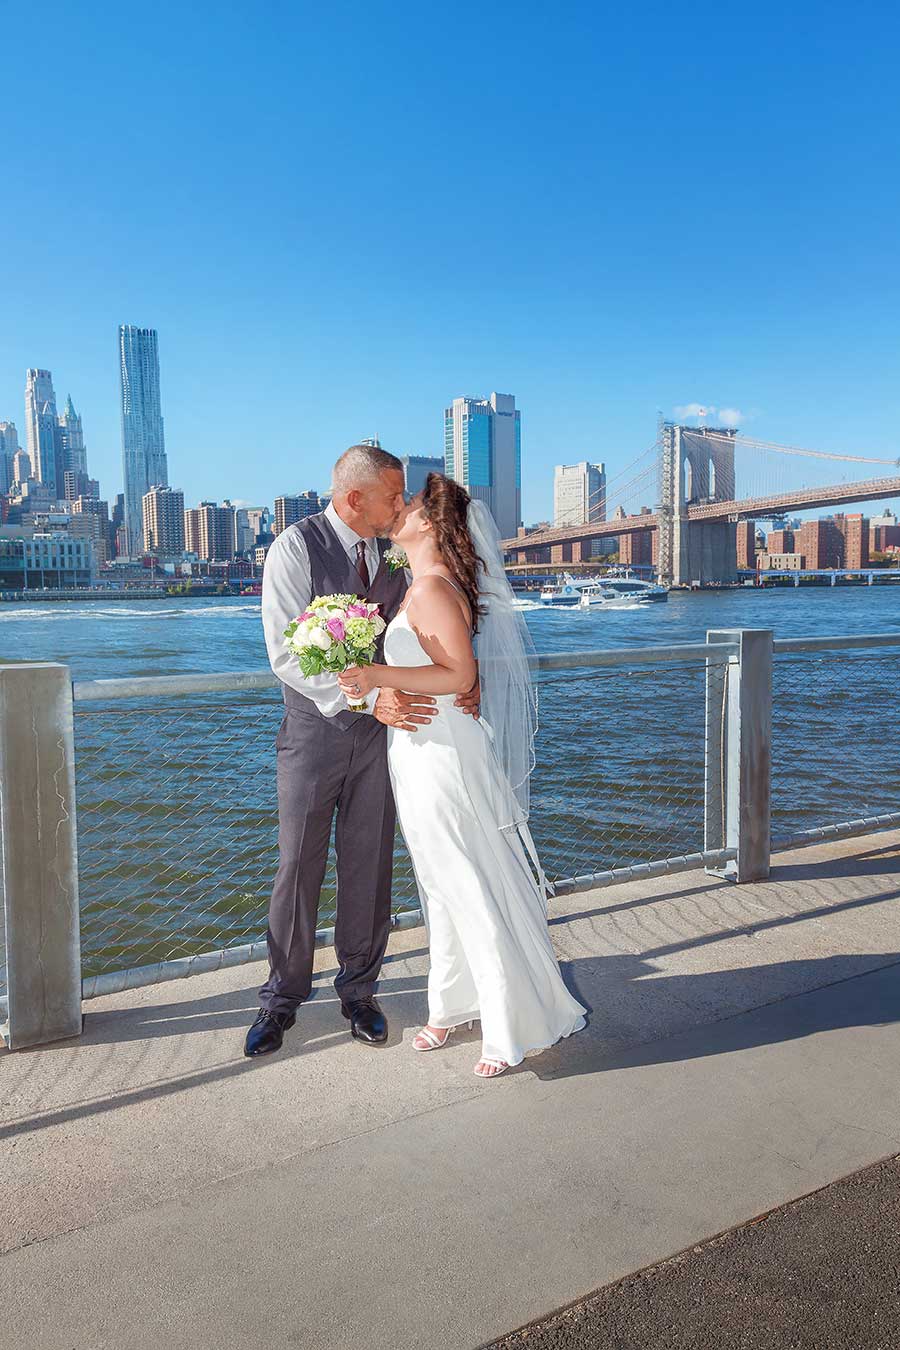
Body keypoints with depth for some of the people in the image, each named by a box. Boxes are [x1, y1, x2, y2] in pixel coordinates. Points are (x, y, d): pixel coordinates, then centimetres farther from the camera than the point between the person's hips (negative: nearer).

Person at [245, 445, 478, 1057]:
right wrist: (369, 698, -28)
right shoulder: (297, 547, -12)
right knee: (299, 868, 6)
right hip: (316, 729, -3)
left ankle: (359, 990, 28)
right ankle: (283, 997, 25)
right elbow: (288, 653, -19)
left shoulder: (392, 553, 3)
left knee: (369, 867, 11)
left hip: (382, 729, 4)